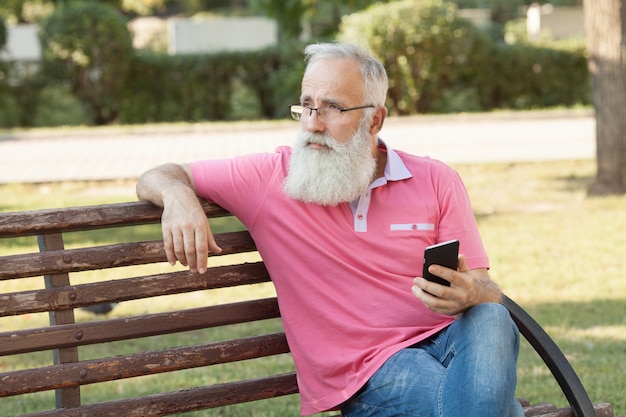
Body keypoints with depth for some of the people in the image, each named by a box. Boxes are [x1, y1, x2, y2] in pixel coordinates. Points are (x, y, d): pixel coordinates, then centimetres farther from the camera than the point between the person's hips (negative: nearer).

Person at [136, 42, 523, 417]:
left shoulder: (437, 181, 6)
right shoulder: (270, 177, 4)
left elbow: (489, 292, 3)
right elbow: (156, 179, 11)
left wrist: (468, 294, -23)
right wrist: (177, 196, -15)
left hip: (448, 339, 3)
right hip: (369, 373, -2)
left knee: (490, 320, -33)